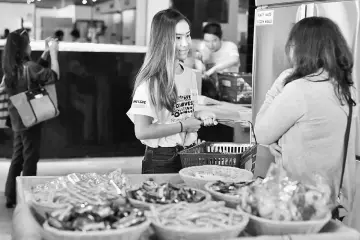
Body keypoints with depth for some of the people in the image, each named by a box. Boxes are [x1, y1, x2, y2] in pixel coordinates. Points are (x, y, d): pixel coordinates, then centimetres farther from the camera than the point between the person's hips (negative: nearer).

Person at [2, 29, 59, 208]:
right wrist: (53, 52, -12)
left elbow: (36, 70, 18)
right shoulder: (27, 66, -21)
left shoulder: (11, 67, 4)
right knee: (30, 158, 3)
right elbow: (53, 75, -21)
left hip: (17, 118, 8)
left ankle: (11, 196, 21)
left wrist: (46, 52, 12)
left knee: (17, 157, 16)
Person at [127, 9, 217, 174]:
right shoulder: (150, 81, -17)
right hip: (160, 162, -6)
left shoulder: (190, 75, 4)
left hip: (190, 156, 6)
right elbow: (142, 132, -20)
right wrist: (183, 126, -18)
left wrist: (199, 116, -2)